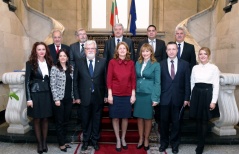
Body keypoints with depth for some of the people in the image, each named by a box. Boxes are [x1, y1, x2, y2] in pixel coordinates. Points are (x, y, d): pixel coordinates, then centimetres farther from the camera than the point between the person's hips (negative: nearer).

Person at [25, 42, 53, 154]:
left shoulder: (49, 62, 5)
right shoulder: (30, 63, -5)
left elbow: (51, 80, 8)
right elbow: (27, 81, -7)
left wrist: (53, 95, 4)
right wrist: (28, 98, -12)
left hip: (47, 94, 3)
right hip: (35, 94, -3)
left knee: (45, 119, 10)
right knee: (37, 120, 7)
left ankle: (44, 142, 22)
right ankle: (39, 143, 19)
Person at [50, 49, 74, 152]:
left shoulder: (71, 69, 9)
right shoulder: (54, 68, -6)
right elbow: (53, 85, -10)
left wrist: (73, 97, 9)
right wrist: (56, 99, -15)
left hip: (68, 99, 5)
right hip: (59, 99, -5)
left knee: (66, 121, 13)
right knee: (59, 122, 6)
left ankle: (64, 141, 27)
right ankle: (61, 143, 19)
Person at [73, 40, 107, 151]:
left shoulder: (102, 62, -1)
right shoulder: (79, 63, 0)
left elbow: (105, 79, -1)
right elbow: (75, 81, 2)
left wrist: (106, 95, -3)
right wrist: (77, 96, -2)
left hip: (98, 97, 0)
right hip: (84, 97, 0)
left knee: (97, 120, 13)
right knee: (86, 120, 14)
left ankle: (95, 140, 31)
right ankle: (86, 140, 33)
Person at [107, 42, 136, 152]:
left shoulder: (131, 63, 1)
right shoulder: (112, 62, -3)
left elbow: (133, 79, 3)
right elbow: (109, 79, -5)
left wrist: (133, 94, -1)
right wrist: (109, 94, -9)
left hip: (127, 95, 2)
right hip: (115, 94, -1)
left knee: (125, 117, 11)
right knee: (115, 117, 8)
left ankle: (123, 138, 32)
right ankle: (118, 140, 25)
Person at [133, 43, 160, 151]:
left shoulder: (156, 65, -4)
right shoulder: (137, 63, 7)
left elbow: (157, 82, -6)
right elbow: (135, 79, 9)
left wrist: (155, 98, -11)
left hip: (149, 94, -3)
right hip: (138, 93, 3)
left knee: (148, 118, 9)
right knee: (139, 117, 11)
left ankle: (146, 139, 26)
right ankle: (141, 139, 26)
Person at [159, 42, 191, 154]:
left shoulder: (185, 64, 3)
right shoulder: (161, 64, 2)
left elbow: (187, 82, 2)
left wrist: (186, 98, -2)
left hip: (178, 98, 0)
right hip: (164, 98, 0)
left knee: (176, 122, 11)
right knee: (164, 122, 10)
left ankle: (175, 144, 29)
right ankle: (164, 143, 29)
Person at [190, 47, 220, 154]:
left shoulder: (214, 68, -3)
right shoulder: (195, 68, 8)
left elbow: (216, 85, -4)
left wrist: (213, 101, -9)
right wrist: (189, 98, 9)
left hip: (207, 94, -3)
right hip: (196, 94, 4)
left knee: (204, 121, 3)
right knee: (198, 119, 10)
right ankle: (200, 143, 27)